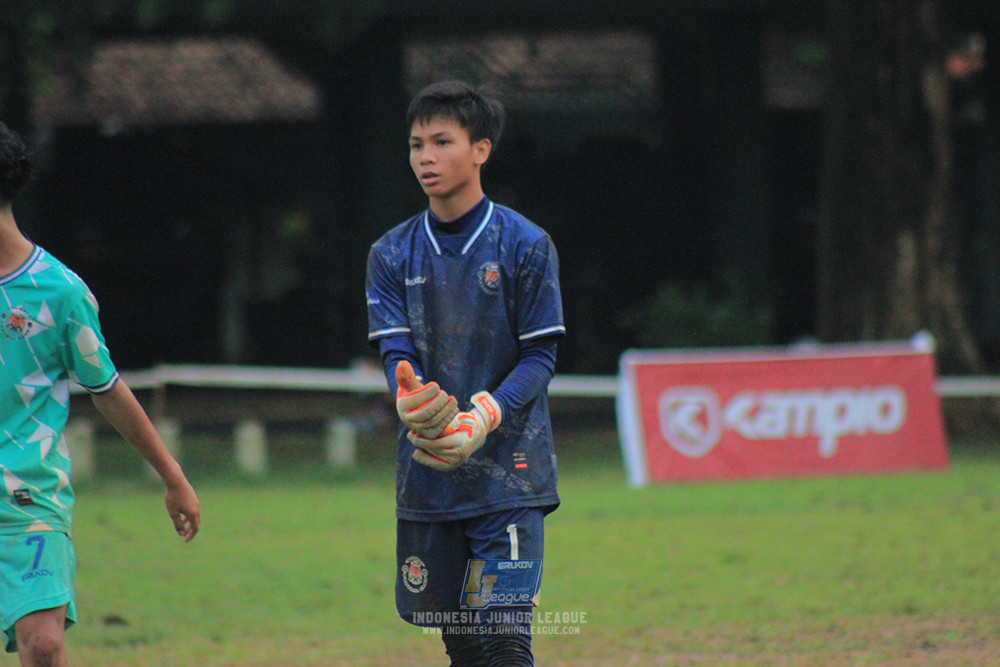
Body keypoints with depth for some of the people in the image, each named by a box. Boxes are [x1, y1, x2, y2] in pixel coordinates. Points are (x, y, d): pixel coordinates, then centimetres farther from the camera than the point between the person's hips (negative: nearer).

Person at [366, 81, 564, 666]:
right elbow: (396, 351, -2)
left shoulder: (526, 245, -3)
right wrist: (413, 402, -26)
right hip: (427, 474, 4)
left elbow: (540, 356, -5)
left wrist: (483, 417, -22)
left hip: (508, 468, -4)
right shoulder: (393, 255, 7)